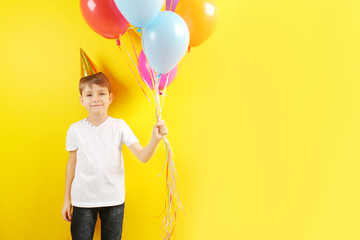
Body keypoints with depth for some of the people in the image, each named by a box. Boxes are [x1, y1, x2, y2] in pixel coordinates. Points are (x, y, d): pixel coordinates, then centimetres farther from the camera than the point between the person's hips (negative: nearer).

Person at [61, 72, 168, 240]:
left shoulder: (119, 126, -5)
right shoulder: (75, 130, -2)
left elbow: (142, 156, -11)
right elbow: (72, 164, 6)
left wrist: (155, 139, -30)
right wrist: (66, 199, 9)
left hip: (114, 200, 0)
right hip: (83, 200, 0)